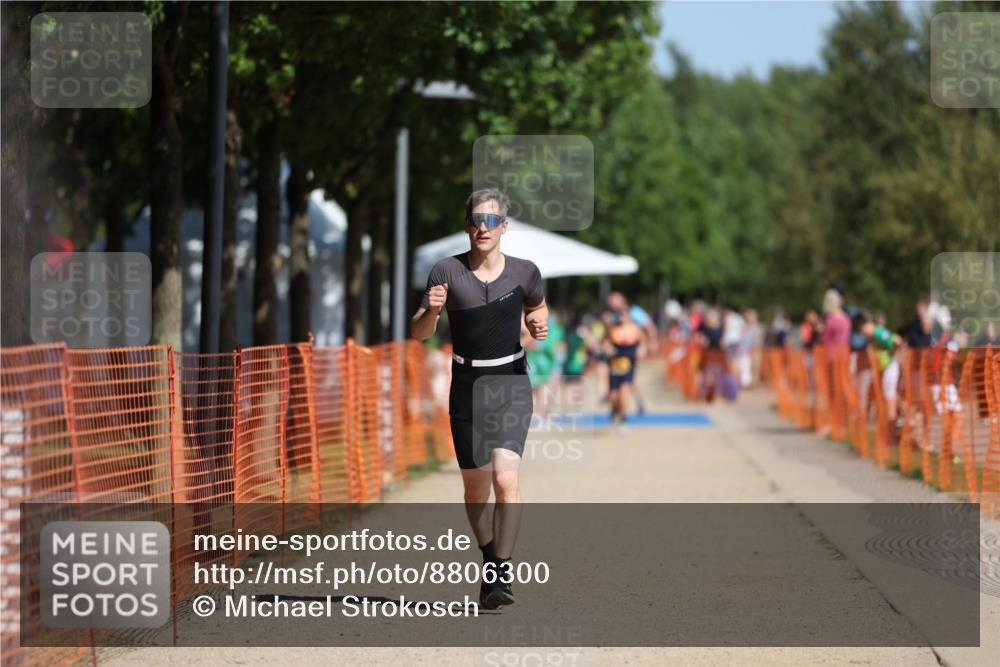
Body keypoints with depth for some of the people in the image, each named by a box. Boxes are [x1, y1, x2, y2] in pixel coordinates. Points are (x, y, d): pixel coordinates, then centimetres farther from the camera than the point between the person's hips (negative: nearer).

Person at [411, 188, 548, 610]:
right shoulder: (447, 272, -5)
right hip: (467, 387, 1)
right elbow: (419, 333, -2)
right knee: (475, 487, 8)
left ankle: (501, 574, -17)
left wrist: (538, 326, -3)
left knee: (506, 478, -18)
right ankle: (490, 562, 29)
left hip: (511, 385, -1)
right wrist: (432, 310, -23)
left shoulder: (524, 272, -2)